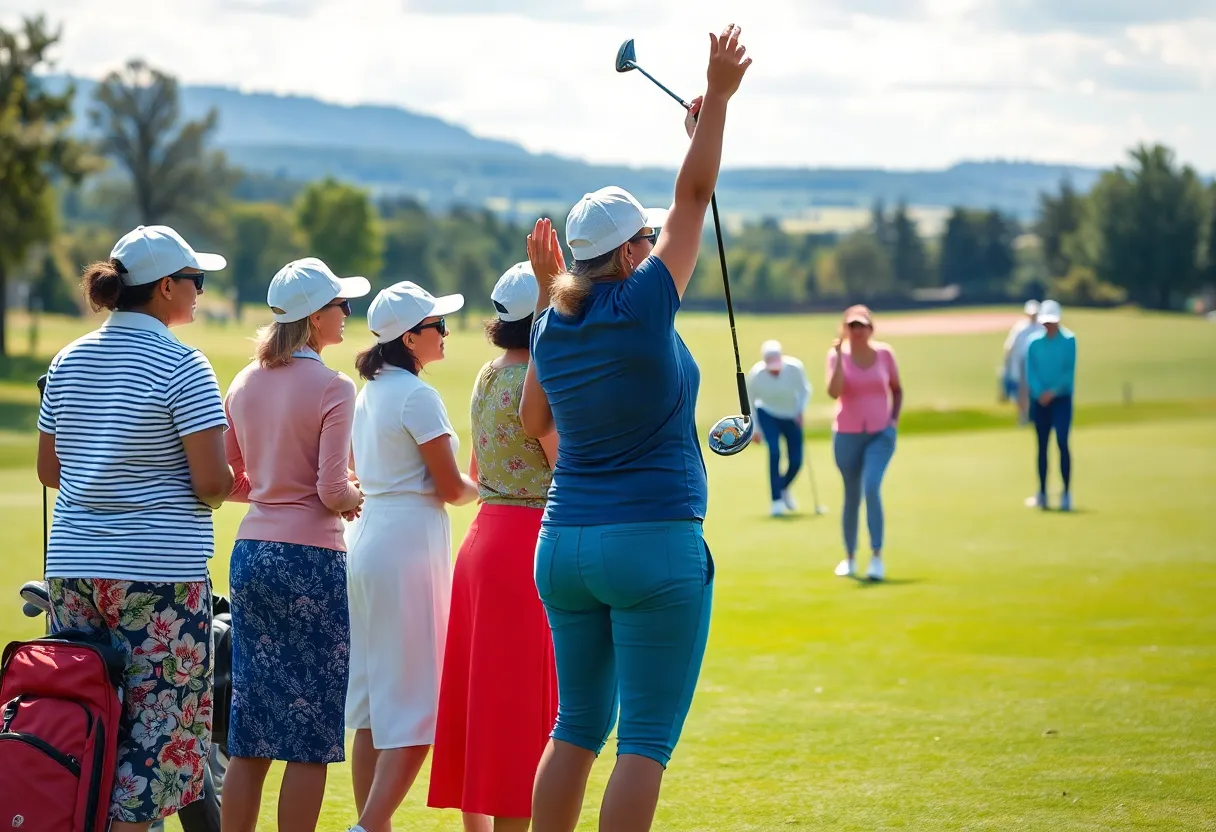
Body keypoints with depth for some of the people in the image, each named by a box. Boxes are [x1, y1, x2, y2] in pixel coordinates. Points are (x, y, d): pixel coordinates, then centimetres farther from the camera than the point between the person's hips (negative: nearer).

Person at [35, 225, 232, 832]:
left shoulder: (69, 361, 9)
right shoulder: (181, 366, -11)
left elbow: (49, 470, 14)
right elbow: (212, 480, -15)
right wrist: (226, 487, 6)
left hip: (73, 567, 6)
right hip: (160, 575, -6)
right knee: (156, 729, 0)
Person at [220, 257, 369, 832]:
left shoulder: (244, 384, 9)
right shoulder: (332, 388, -10)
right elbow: (333, 491, -14)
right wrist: (355, 497, 6)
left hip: (250, 553, 7)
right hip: (311, 557, -6)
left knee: (250, 737, 9)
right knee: (311, 738, 0)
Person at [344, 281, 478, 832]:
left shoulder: (369, 392, 13)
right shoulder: (416, 395, -13)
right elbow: (451, 488, -12)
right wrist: (478, 487, 9)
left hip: (366, 536, 9)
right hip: (409, 544, -9)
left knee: (374, 705, 11)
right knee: (418, 705, -6)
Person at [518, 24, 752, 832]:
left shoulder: (555, 326, 8)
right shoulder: (643, 305, -10)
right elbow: (695, 195, -6)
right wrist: (718, 98, 0)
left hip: (564, 544, 7)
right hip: (654, 543, -7)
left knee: (577, 726, 16)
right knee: (647, 741, -4)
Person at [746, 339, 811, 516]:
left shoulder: (794, 368, -23)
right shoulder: (755, 375, -23)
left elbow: (805, 390, -4)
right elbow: (750, 403, -6)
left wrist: (801, 410, -19)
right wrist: (754, 428, -2)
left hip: (792, 415, 1)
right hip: (768, 415, -1)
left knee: (796, 460, -2)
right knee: (774, 452, -23)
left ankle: (784, 488, 31)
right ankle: (777, 500, -15)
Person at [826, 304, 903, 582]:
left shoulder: (884, 353, -1)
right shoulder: (838, 355, -5)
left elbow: (897, 389, 14)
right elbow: (834, 392, -21)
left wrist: (894, 418, 0)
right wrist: (838, 355, -23)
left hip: (880, 434, 0)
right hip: (847, 435, 1)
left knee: (871, 488, -21)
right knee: (852, 496, 9)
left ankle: (877, 557, -18)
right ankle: (849, 558, 25)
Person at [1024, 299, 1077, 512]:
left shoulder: (1068, 340, -3)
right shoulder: (1034, 342, 4)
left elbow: (1069, 371, -7)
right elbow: (1031, 372, 1)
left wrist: (1053, 391, -16)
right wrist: (1039, 392, -13)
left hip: (1061, 398, -3)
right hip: (1039, 399, 3)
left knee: (1062, 442, -13)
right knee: (1042, 445, 6)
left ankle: (1067, 493, -12)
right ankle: (1042, 494, 12)